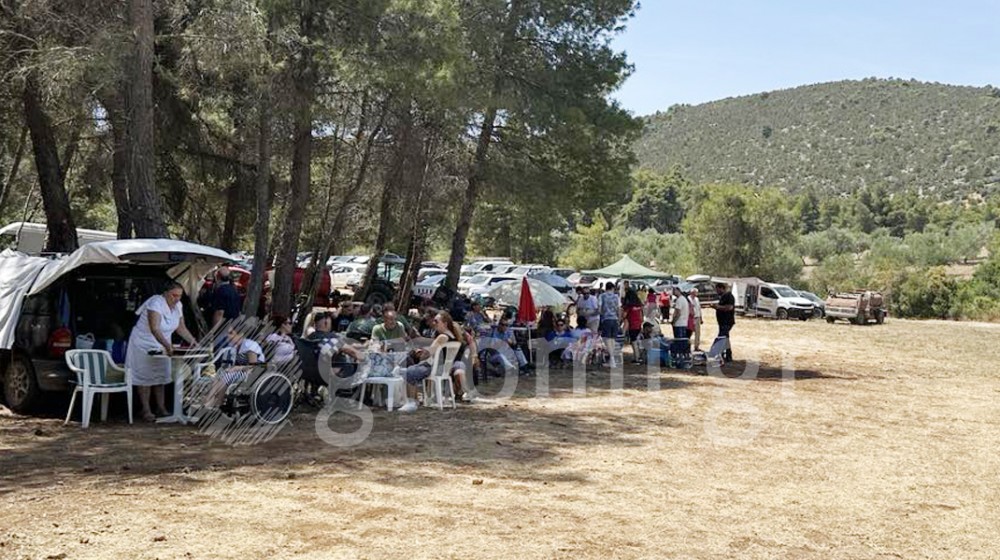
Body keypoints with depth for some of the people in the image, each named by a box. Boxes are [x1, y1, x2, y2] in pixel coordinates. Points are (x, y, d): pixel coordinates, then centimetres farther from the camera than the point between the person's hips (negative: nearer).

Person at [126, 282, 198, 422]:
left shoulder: (177, 306, -3)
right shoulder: (156, 303, -28)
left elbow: (181, 328, 3)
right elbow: (154, 329, -39)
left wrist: (192, 341, -14)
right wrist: (167, 345, -52)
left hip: (161, 346, 7)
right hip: (144, 345, -7)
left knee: (161, 376, 9)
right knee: (145, 378, -3)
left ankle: (161, 408, 15)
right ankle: (146, 411, 1)